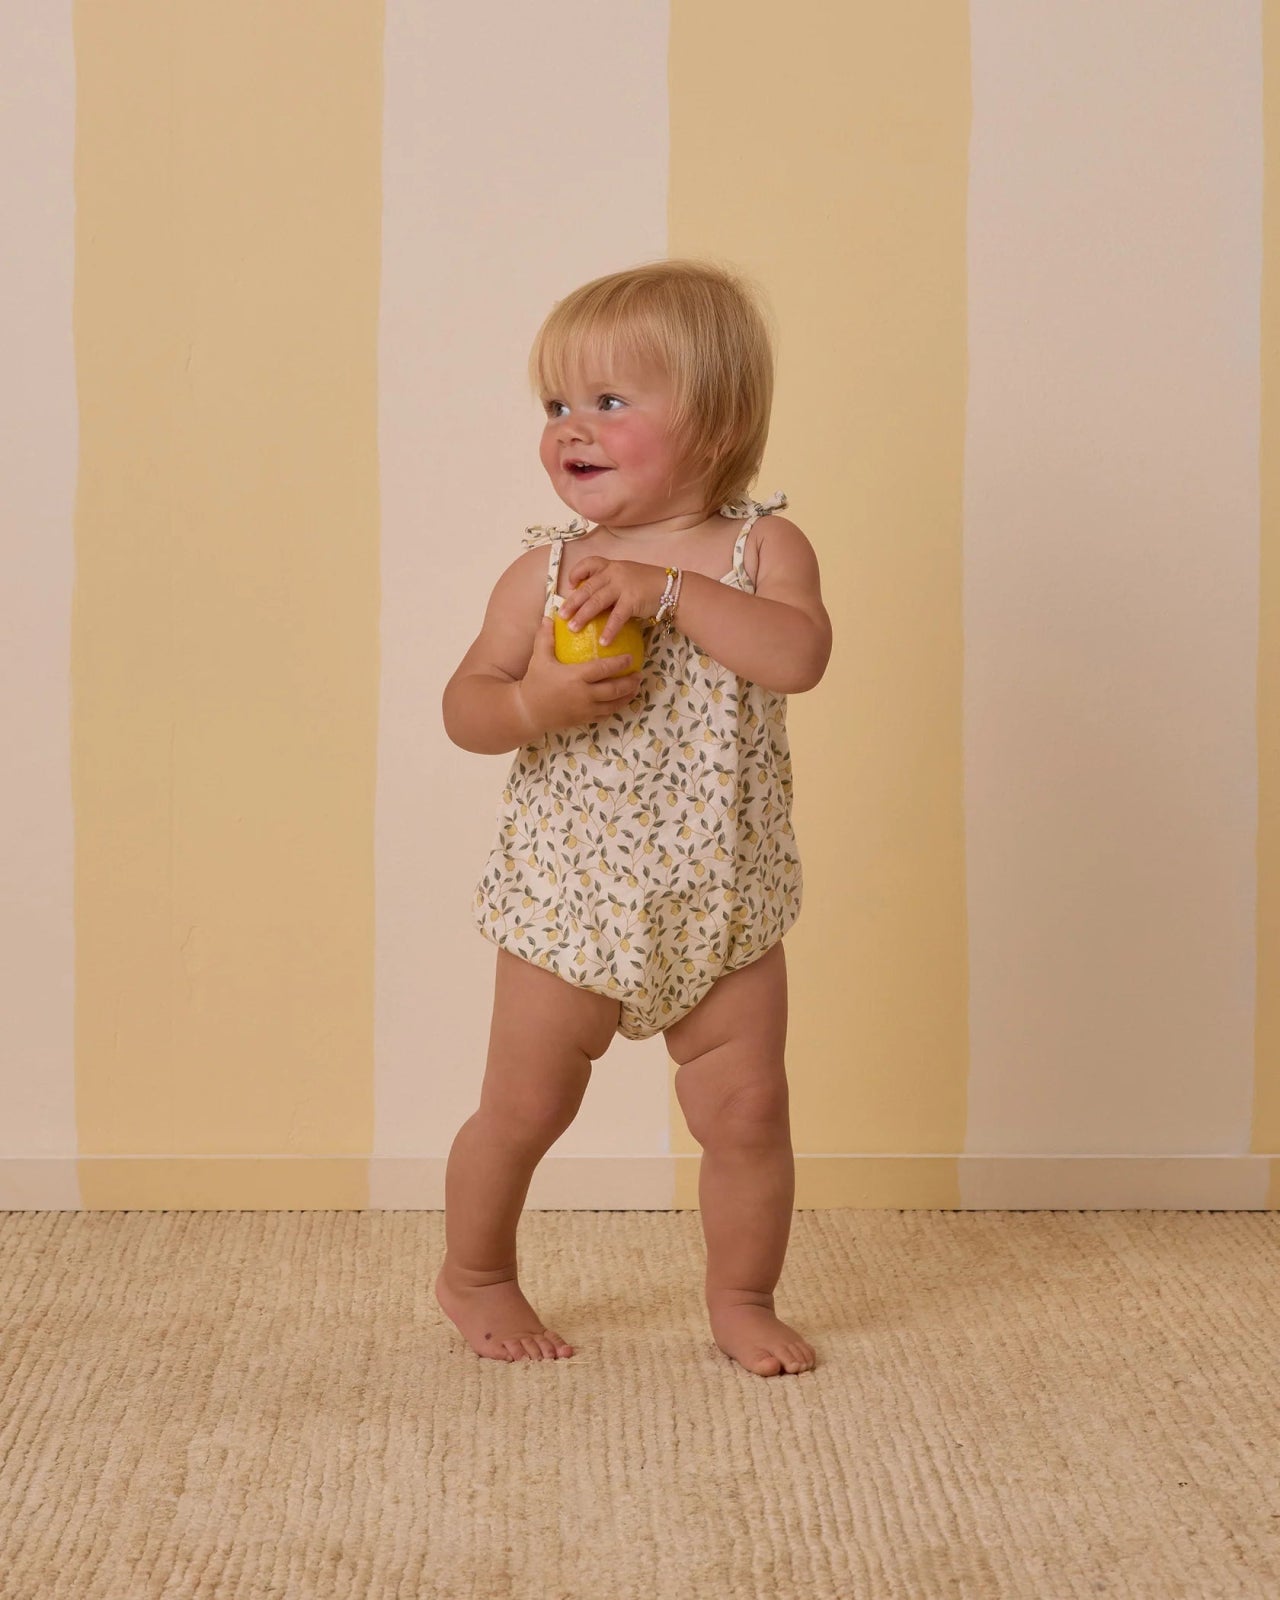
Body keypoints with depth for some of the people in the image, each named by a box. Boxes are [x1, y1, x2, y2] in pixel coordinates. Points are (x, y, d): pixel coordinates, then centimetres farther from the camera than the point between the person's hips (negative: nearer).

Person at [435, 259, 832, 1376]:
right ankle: (475, 1275, 34)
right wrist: (533, 704, -23)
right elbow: (465, 705, -2)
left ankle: (742, 1300, 28)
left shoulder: (762, 548, -6)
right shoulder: (546, 569, -4)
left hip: (720, 908, 0)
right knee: (524, 1110, 11)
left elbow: (799, 656, -25)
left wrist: (669, 587, -31)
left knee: (747, 1115, 7)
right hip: (567, 902, 0)